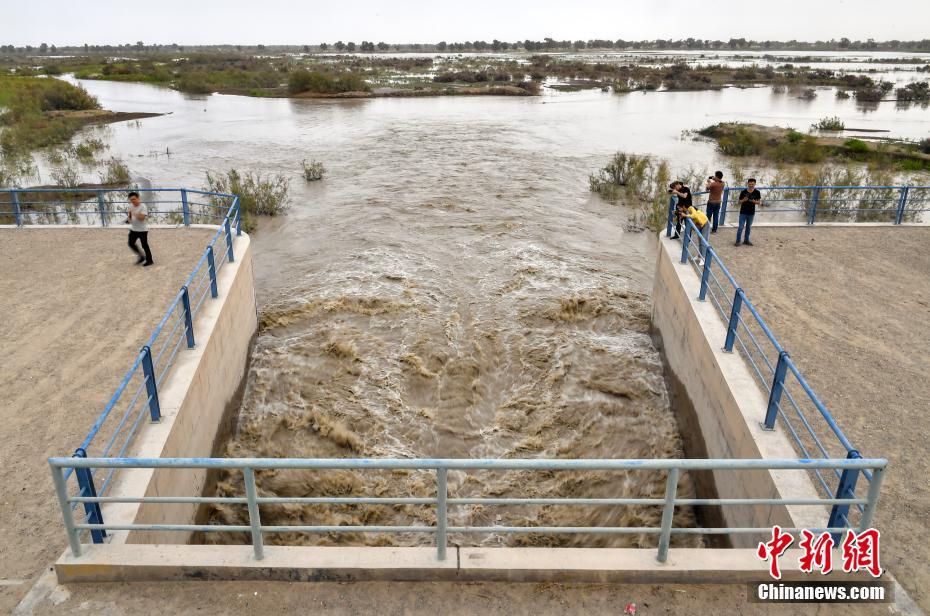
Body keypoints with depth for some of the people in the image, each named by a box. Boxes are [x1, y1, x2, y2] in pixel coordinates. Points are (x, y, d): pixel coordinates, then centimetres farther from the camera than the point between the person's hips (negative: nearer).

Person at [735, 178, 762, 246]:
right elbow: (739, 202, -1)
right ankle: (738, 240, 4)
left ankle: (746, 240, 23)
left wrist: (754, 201, -19)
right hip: (743, 212, -2)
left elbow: (759, 202, 2)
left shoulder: (757, 192, -3)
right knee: (741, 227, -4)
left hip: (751, 213, 2)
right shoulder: (743, 192, -7)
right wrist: (743, 200, -22)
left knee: (749, 227, 13)